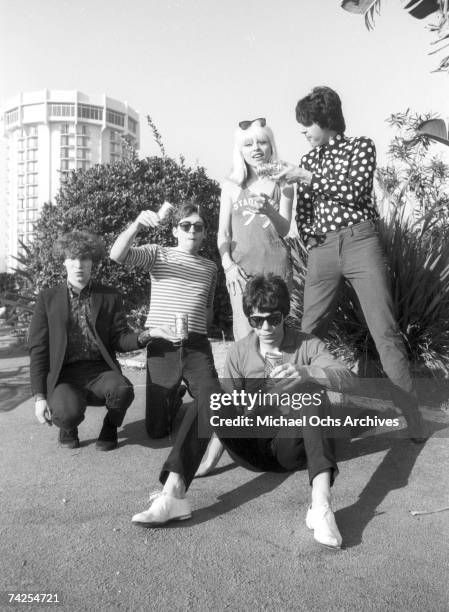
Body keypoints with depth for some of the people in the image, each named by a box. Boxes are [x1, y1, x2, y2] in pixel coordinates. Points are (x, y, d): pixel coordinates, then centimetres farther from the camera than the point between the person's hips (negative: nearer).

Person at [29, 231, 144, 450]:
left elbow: (120, 338, 3)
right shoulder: (47, 298, 6)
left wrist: (141, 338, -21)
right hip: (64, 375, -1)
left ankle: (110, 426, 4)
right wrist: (39, 396, -6)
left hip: (101, 371, 1)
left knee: (123, 390, -32)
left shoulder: (110, 297, 8)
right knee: (69, 411, -33)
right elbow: (38, 348, 3)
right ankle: (68, 428, 7)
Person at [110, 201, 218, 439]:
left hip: (197, 348, 2)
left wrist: (198, 330, 9)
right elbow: (117, 255, -12)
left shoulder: (210, 267, 15)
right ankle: (173, 398, 35)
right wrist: (136, 226, -26)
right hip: (162, 347, -2)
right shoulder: (158, 254, 5)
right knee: (156, 430, 4)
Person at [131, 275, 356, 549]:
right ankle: (172, 495, -36)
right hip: (250, 446, 2)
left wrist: (306, 372, -37)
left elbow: (347, 380, -18)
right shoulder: (239, 352, 4)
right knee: (211, 393, -23)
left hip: (290, 446, -1)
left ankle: (321, 504, -45)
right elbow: (228, 407, 3)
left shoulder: (307, 345, -1)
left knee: (312, 392, -29)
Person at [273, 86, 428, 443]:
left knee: (385, 331, -7)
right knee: (309, 332, -1)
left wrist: (306, 177, -10)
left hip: (360, 241, -4)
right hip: (321, 249, 4)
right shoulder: (309, 160, 19)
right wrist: (309, 240, 1)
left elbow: (356, 190, -10)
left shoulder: (361, 146, 7)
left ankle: (413, 416, -1)